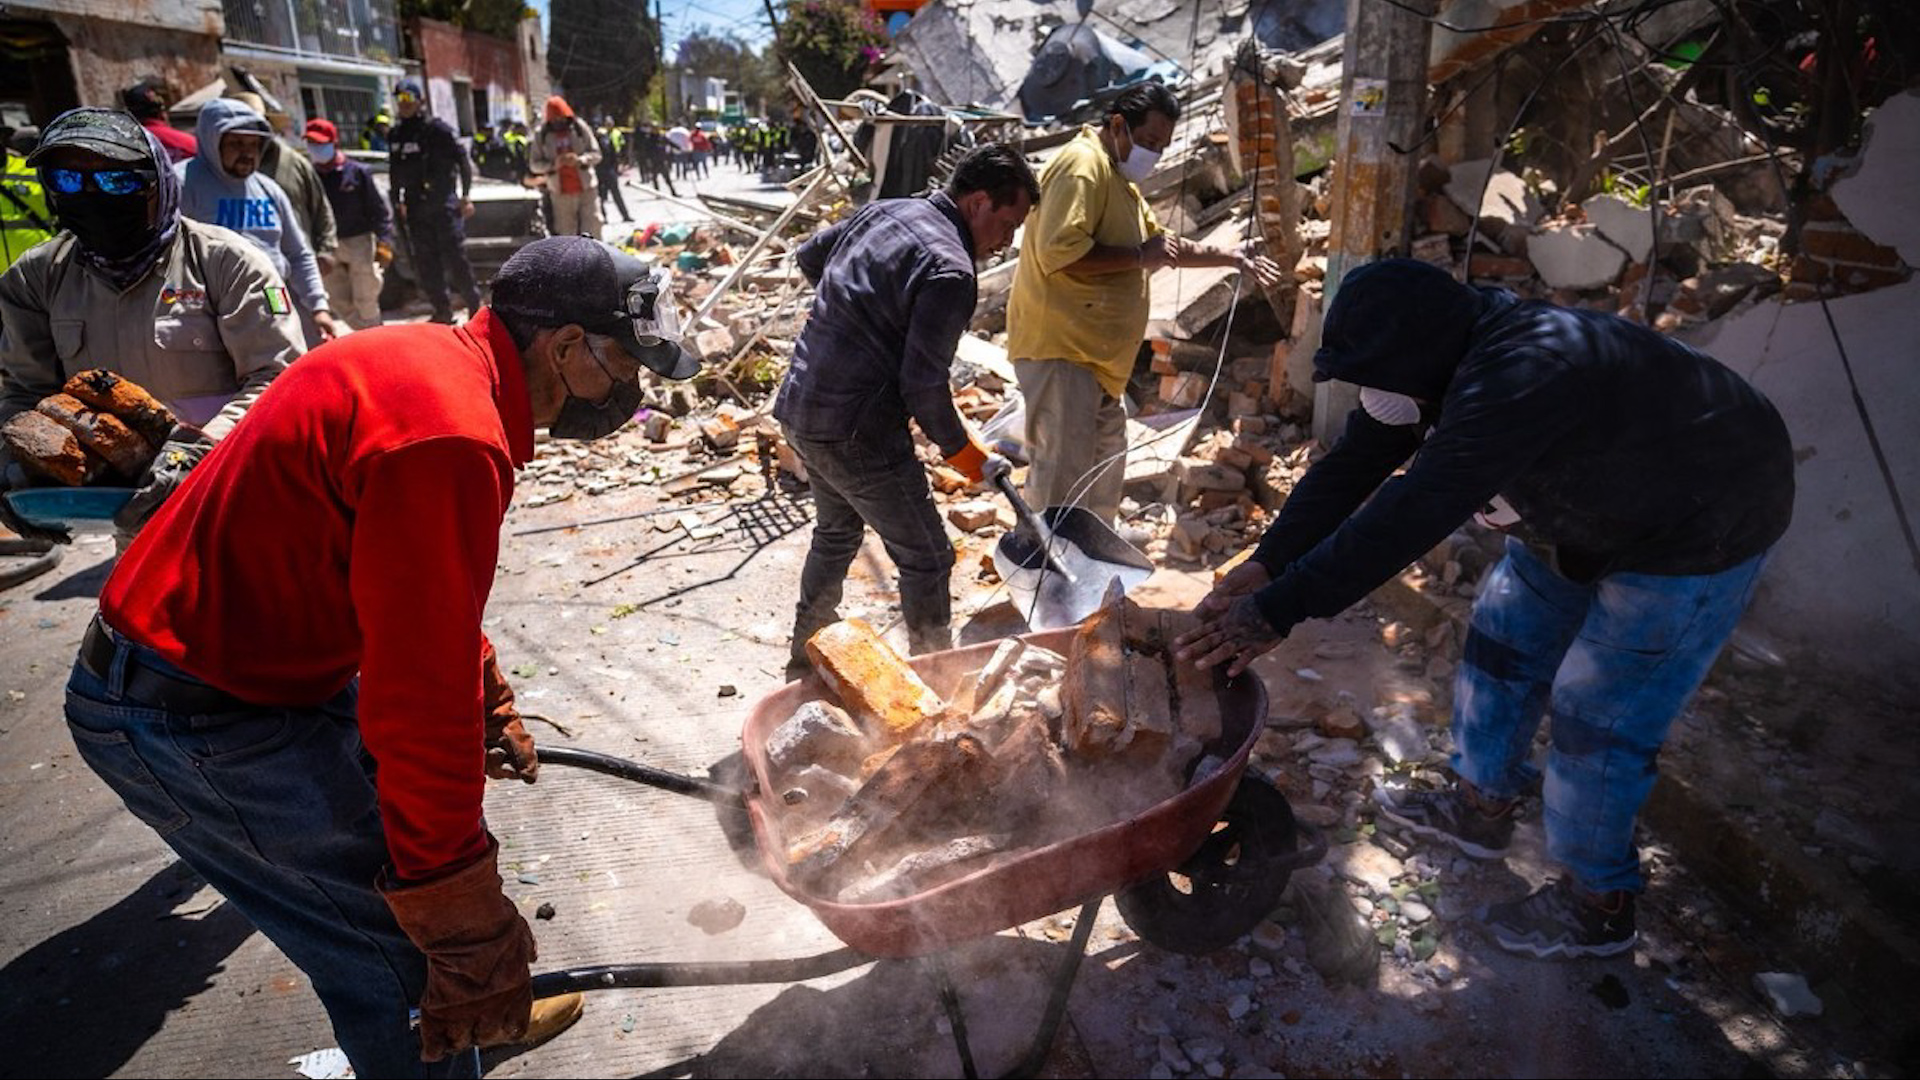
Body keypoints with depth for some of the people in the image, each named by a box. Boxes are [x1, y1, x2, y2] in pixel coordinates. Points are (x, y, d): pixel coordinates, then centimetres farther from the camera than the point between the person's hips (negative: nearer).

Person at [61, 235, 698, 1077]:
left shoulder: (435, 364, 2)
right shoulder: (448, 437, -31)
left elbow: (423, 607, 17)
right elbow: (422, 703, -30)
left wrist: (487, 710, 24)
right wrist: (470, 939, -21)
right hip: (191, 722, -10)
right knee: (399, 954, -2)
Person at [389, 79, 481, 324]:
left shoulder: (437, 128, -5)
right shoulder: (395, 135, 12)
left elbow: (462, 161, -5)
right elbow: (396, 172, 21)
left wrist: (465, 196, -9)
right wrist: (398, 201, 17)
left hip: (444, 203, -6)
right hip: (416, 207, 6)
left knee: (455, 257, -7)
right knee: (425, 262, 6)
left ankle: (474, 304, 4)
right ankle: (442, 309, 14)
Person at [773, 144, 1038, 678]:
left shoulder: (884, 211, 8)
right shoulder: (948, 271, -18)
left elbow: (809, 256, 23)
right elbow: (922, 384, -19)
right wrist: (961, 450, -5)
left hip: (798, 407, 10)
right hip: (856, 432, -10)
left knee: (837, 532, 28)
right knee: (926, 559, 4)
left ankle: (806, 662, 43)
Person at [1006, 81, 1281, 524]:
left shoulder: (1119, 176, 22)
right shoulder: (1083, 166, -13)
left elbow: (1161, 241, 34)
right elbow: (1059, 252, -26)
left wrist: (1234, 258, 29)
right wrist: (1139, 257, -18)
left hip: (1096, 351, 11)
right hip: (1059, 344, -11)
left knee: (1107, 460, 20)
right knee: (1063, 471, -14)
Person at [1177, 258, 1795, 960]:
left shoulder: (1520, 379, -41)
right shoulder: (1441, 362, -12)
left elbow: (1406, 518, -45)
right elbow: (1350, 467, -10)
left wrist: (1278, 611, -43)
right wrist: (1268, 564, -19)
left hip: (1697, 530, -9)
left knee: (1596, 716, -4)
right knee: (1504, 641, 14)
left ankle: (1597, 905, 17)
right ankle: (1482, 807, 34)